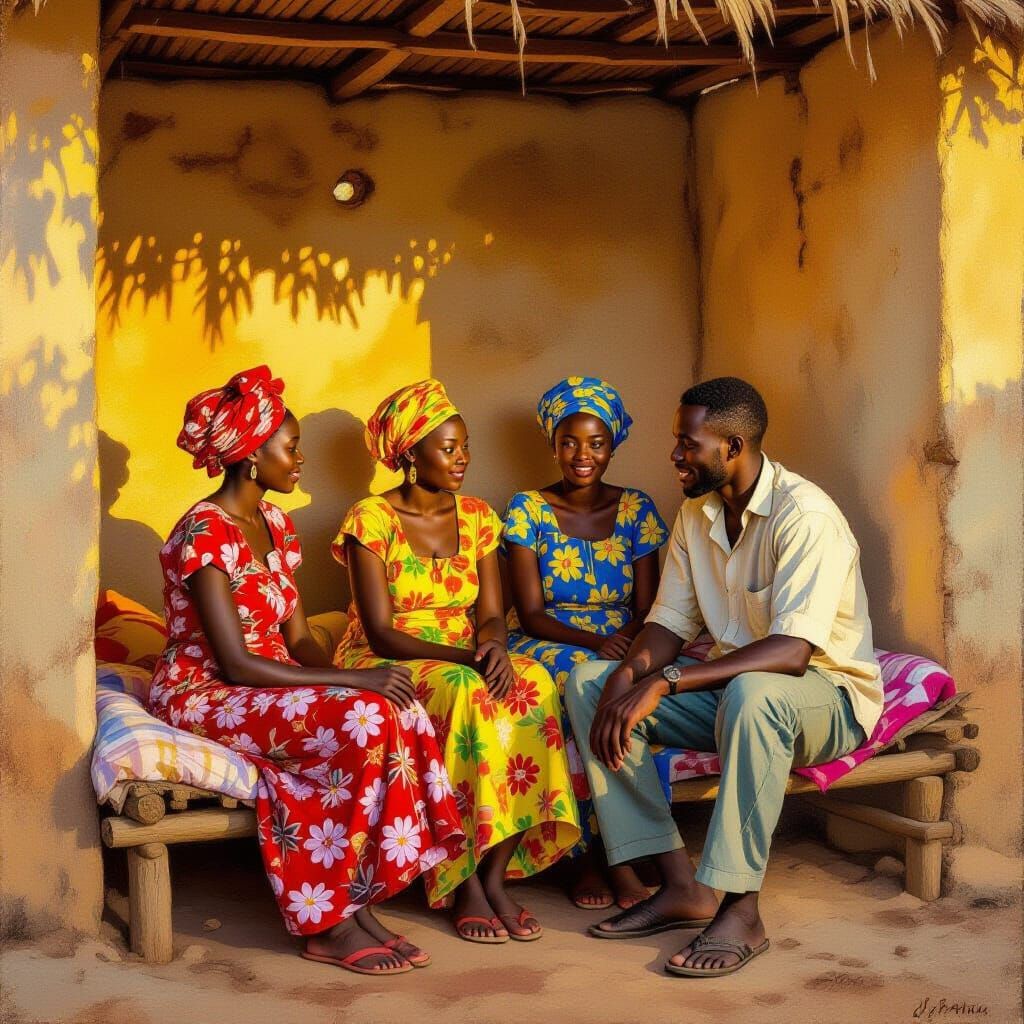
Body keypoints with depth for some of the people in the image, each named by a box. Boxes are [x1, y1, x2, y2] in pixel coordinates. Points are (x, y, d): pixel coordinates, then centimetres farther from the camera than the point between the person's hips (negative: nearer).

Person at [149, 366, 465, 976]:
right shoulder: (205, 534, -18)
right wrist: (356, 679, -25)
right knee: (367, 721, -29)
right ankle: (330, 922, -18)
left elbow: (298, 637, 8)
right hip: (202, 695, -8)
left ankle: (357, 903, -14)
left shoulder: (276, 525, 10)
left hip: (270, 685, 8)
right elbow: (236, 664, -23)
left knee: (400, 711, -19)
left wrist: (345, 678, -13)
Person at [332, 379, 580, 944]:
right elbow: (381, 633, -15)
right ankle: (466, 883, -29)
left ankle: (496, 873, -27)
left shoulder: (478, 516, 8)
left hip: (464, 662, 5)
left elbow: (491, 614, 3)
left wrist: (495, 648, -22)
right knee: (463, 692, -37)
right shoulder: (371, 519, -9)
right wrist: (466, 656, -28)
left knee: (533, 683, -29)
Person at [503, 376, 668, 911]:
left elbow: (647, 609, 4)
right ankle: (591, 853, -29)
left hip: (622, 647, 2)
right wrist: (593, 640, -23)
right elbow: (531, 614, -6)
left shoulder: (636, 509, 8)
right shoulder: (527, 509, 2)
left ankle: (599, 852, -29)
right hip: (546, 647, -2)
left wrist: (629, 642, -19)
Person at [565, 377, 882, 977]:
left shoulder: (804, 514, -22)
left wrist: (665, 681, -37)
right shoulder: (697, 512, 4)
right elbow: (671, 622, 5)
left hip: (829, 695, -8)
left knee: (752, 692, -42)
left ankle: (742, 912, -30)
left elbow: (792, 651, -32)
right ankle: (682, 887, -13)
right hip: (731, 692, 8)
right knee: (588, 685, -9)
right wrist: (628, 676, -18)